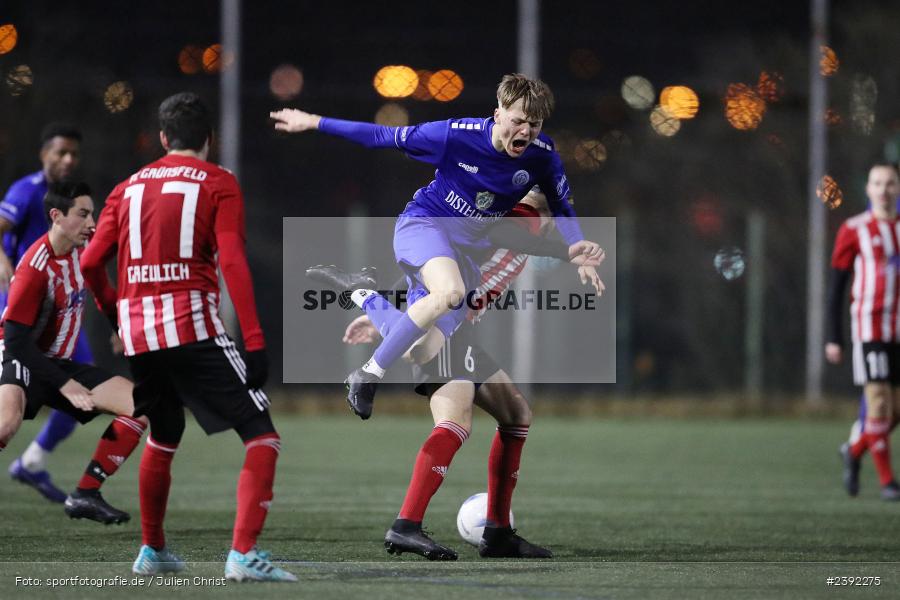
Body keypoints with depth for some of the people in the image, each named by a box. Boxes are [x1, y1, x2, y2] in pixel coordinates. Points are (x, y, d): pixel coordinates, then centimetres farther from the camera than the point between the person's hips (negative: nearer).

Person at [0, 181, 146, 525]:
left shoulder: (82, 248, -1)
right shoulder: (36, 267, -24)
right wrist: (65, 385, -23)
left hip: (60, 364, 8)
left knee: (140, 404, -3)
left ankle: (85, 495, 1)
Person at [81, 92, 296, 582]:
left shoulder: (129, 188, 15)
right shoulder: (218, 184, 2)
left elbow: (90, 264, 10)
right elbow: (233, 263, -10)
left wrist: (115, 313, 27)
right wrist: (254, 342, -13)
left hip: (138, 334, 6)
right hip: (193, 328, -5)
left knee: (163, 438, 28)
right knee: (261, 436, -4)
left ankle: (152, 551, 35)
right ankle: (244, 554, -19)